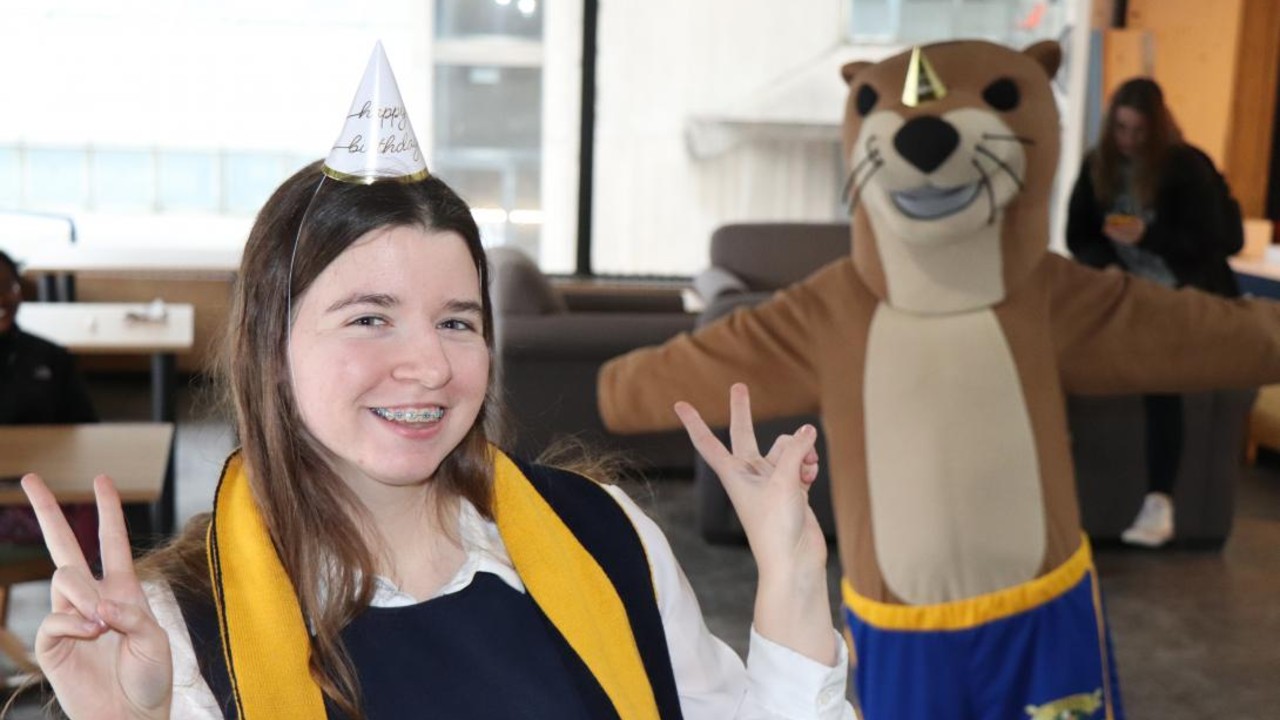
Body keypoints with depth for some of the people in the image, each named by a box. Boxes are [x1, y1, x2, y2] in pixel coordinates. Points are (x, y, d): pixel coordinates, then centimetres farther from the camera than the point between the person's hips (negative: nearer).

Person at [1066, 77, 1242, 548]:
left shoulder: (1188, 167, -4)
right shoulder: (1097, 166, 7)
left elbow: (1204, 243, -8)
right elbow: (1077, 235, 8)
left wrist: (1146, 237, -25)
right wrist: (1106, 265, -14)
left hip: (1185, 292, -4)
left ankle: (1159, 503, -33)